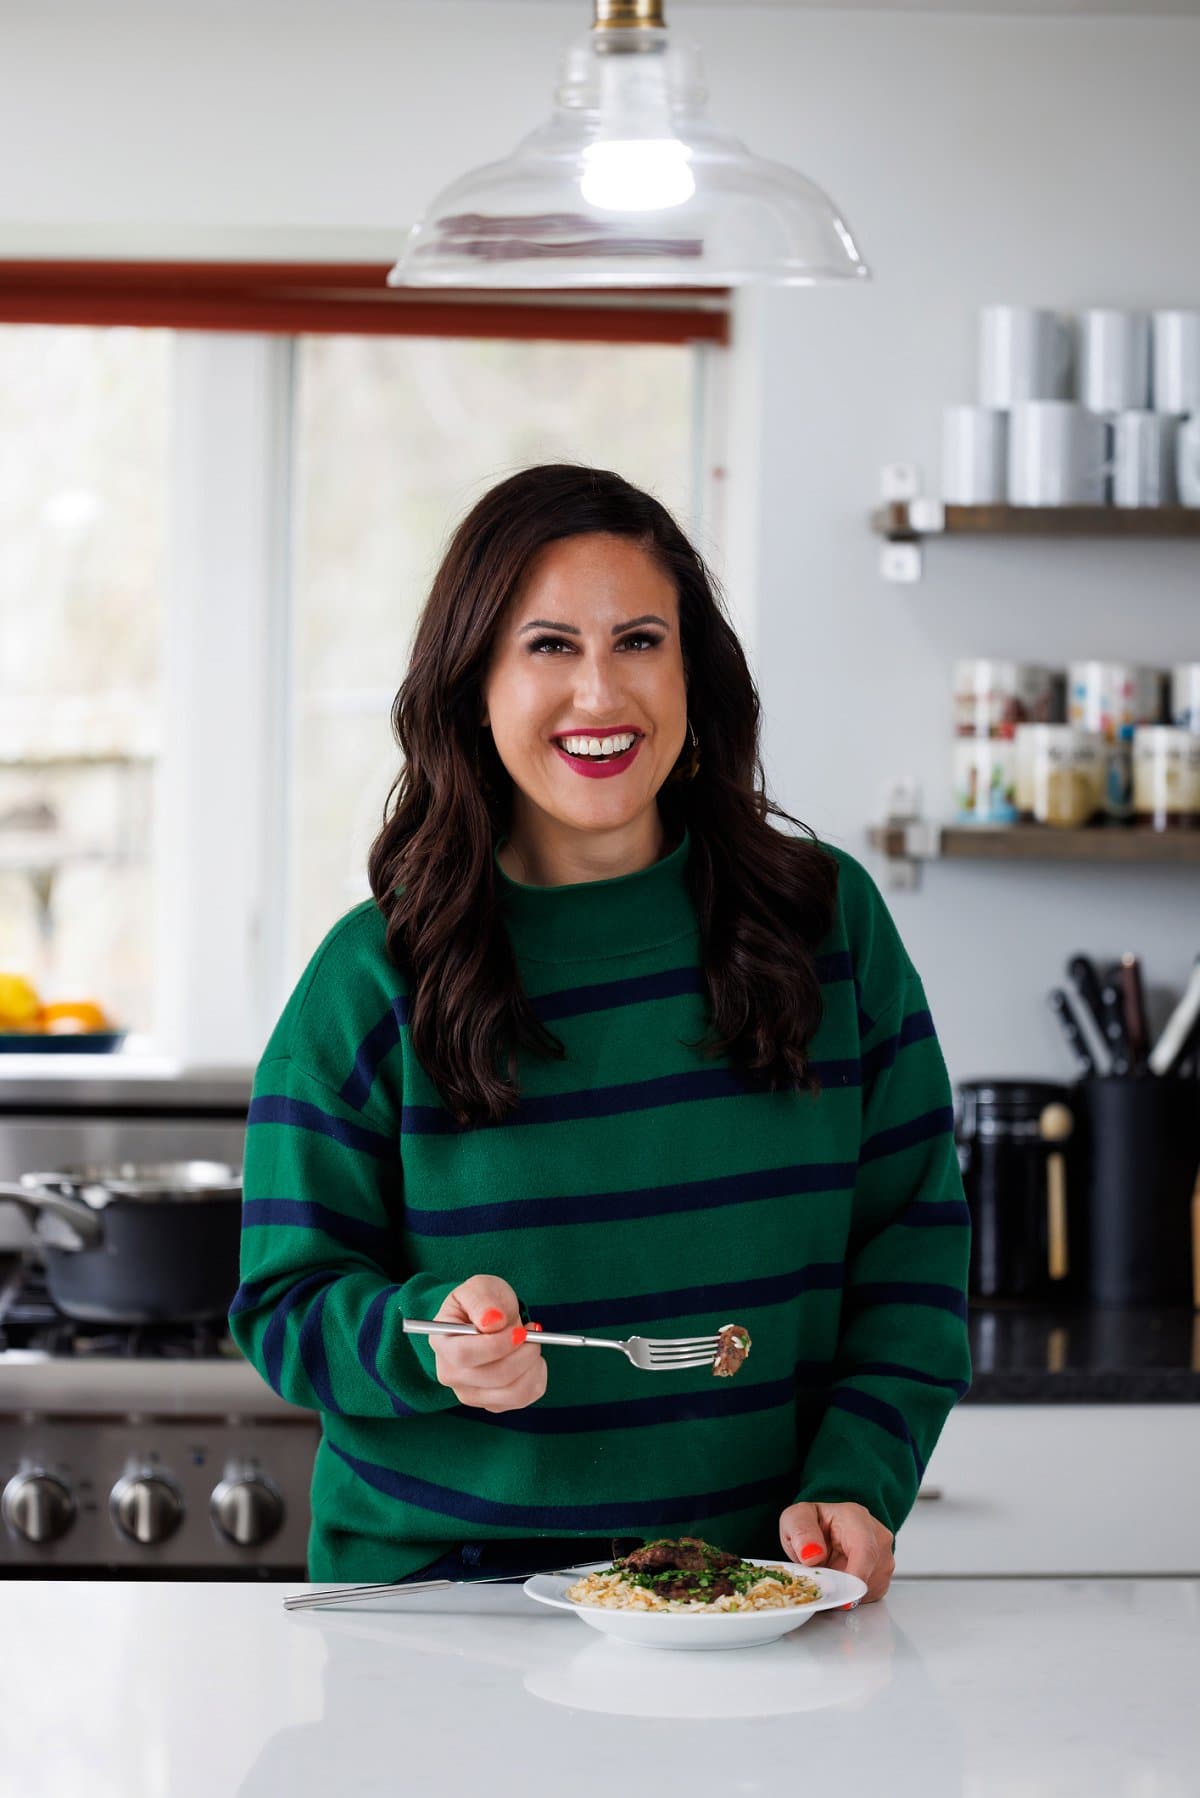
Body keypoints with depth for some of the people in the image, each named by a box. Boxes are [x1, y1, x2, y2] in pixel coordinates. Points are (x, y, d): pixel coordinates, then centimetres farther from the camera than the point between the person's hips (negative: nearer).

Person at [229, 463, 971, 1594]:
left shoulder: (830, 919, 7)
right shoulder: (374, 978, 0)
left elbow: (912, 1236, 9)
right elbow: (287, 1306, 3)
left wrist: (850, 1486, -5)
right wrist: (428, 1345, -18)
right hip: (446, 1581, -1)